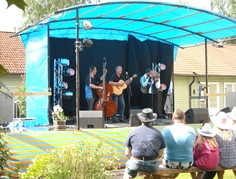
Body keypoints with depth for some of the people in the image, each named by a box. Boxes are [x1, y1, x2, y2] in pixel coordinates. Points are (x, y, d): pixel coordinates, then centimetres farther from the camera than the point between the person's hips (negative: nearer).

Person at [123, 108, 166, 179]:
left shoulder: (133, 132, 1)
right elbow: (160, 154, 5)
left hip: (136, 164, -1)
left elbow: (127, 153, 4)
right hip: (152, 165, 1)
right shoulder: (158, 133, 3)